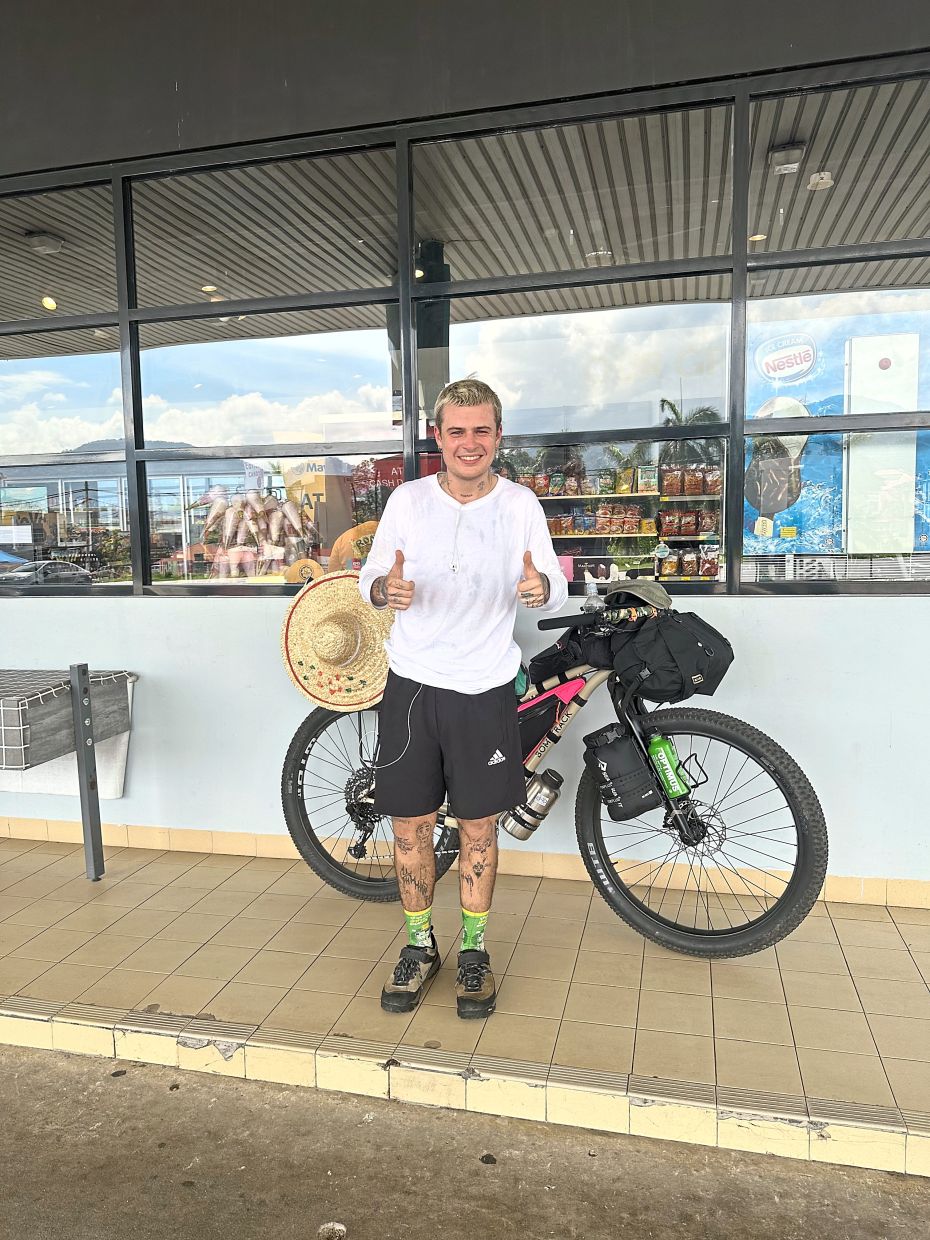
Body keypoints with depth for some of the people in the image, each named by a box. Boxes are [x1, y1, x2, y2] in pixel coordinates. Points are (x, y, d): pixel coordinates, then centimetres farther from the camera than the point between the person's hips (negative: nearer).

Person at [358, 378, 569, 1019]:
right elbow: (369, 577, 3)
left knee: (479, 828, 10)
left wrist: (540, 586, -27)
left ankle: (473, 952, 30)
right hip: (413, 684, 1)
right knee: (411, 826, 9)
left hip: (486, 689, -1)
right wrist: (386, 587, -22)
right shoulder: (408, 500, -2)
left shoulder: (521, 505, -3)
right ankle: (420, 946, 30)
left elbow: (557, 592, -2)